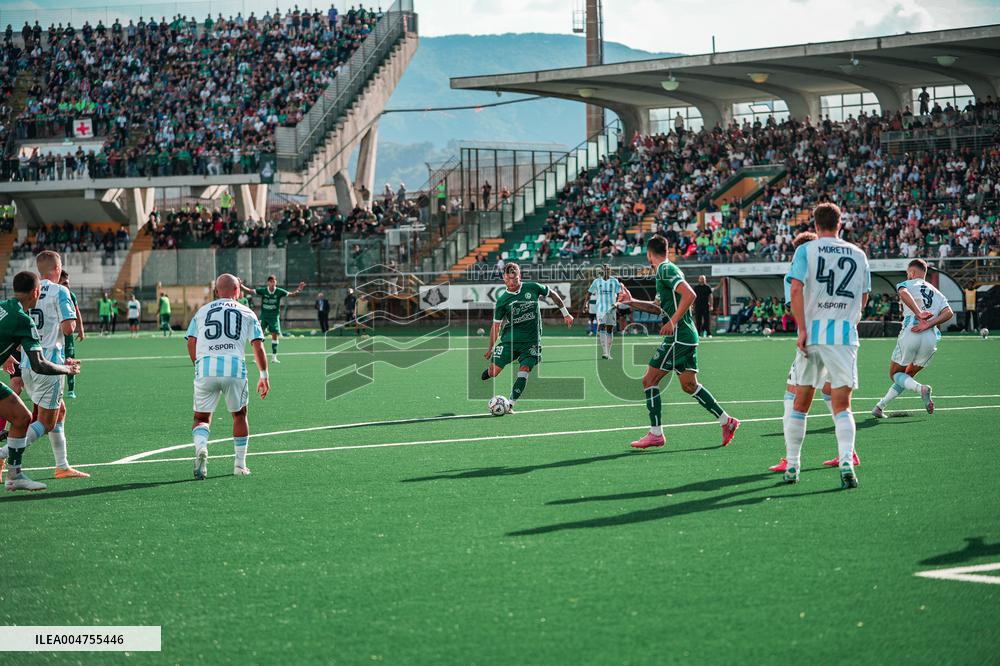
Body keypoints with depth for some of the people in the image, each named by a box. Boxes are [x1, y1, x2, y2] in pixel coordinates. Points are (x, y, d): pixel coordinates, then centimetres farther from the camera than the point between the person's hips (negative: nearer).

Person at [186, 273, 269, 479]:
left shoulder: (202, 311, 19)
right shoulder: (247, 313, 15)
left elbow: (191, 344, 11)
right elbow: (258, 347, 8)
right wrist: (264, 375, 13)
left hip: (205, 367, 1)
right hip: (234, 367, -1)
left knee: (202, 417, 12)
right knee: (239, 415, 19)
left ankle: (200, 447, -19)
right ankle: (240, 464, 19)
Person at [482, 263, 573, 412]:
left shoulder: (532, 288, -2)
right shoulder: (502, 300, -4)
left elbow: (552, 294, 16)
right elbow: (496, 324, 4)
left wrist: (565, 313, 18)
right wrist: (491, 347, 1)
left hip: (532, 340, 0)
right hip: (510, 337, 0)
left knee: (524, 371, -16)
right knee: (493, 371, -7)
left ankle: (510, 404, -13)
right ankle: (488, 372, 30)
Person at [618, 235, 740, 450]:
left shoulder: (666, 269, -11)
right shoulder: (665, 270, 20)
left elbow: (689, 295, -24)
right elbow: (659, 307, 29)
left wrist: (673, 322, -23)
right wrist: (632, 301, 24)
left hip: (678, 336, -10)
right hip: (688, 336, 10)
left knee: (649, 380, -5)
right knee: (689, 385, 14)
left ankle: (655, 434, -3)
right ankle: (726, 422, 16)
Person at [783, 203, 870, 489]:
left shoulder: (805, 250, 3)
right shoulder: (858, 254, 11)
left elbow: (796, 289, -10)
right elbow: (863, 299, 17)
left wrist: (802, 329, -12)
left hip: (813, 333, -1)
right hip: (845, 335, 1)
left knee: (800, 403, 11)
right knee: (842, 406, 0)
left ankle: (792, 466, 16)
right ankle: (846, 462, -21)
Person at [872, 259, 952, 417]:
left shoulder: (907, 284, 12)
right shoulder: (937, 293, 25)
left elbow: (903, 293, -15)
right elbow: (948, 313, 5)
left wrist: (919, 314, -22)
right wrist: (928, 324, -5)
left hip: (911, 333, -5)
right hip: (932, 338, 5)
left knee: (895, 374, 12)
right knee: (908, 376, 22)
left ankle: (920, 388, -16)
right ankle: (880, 406, 14)